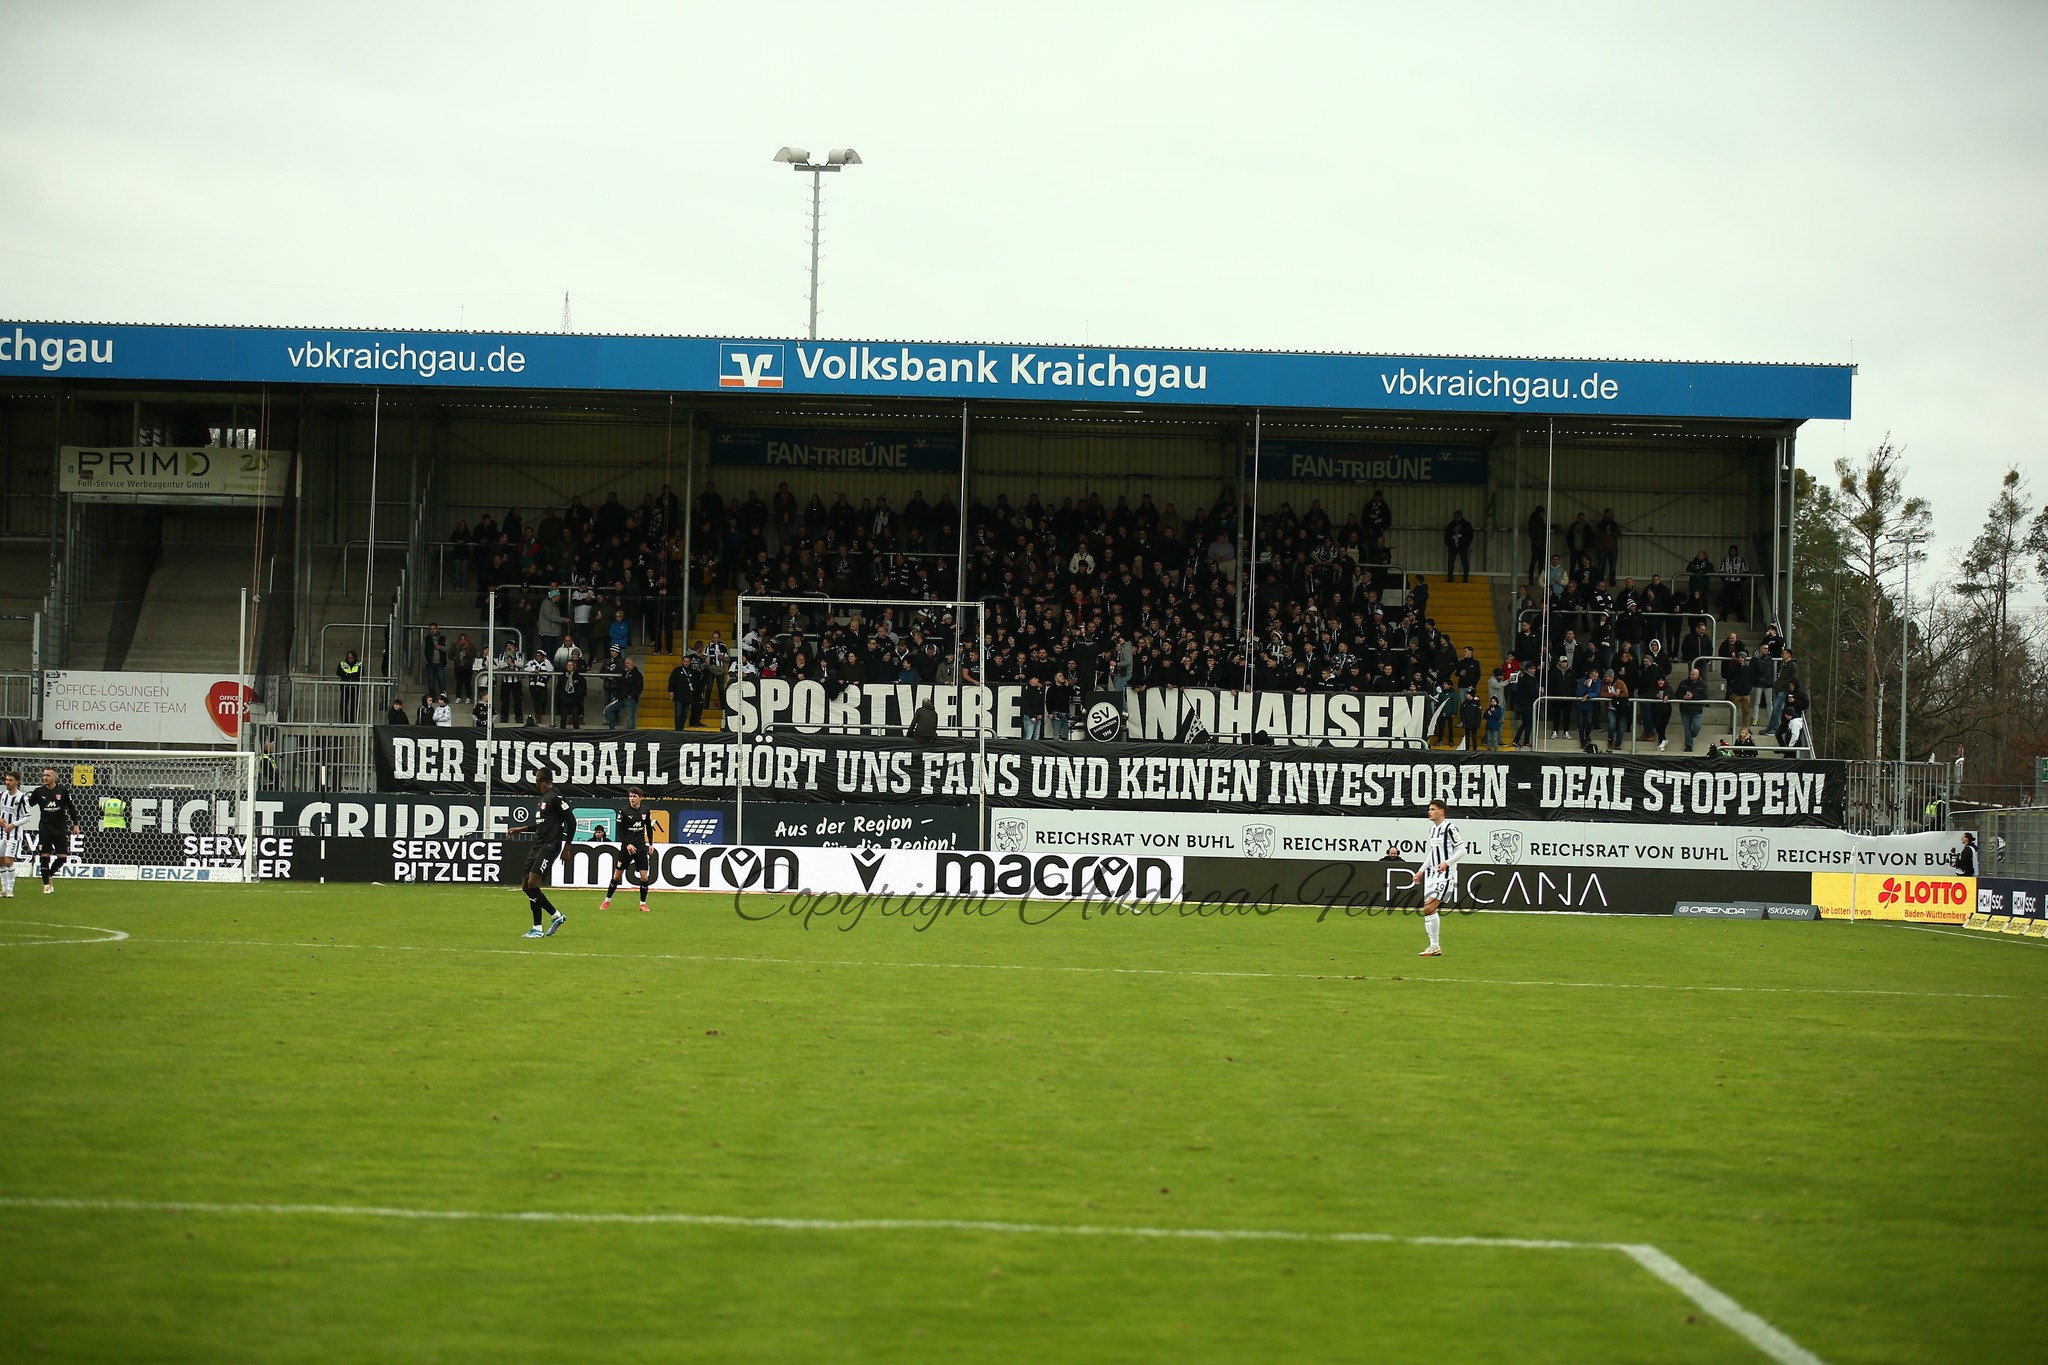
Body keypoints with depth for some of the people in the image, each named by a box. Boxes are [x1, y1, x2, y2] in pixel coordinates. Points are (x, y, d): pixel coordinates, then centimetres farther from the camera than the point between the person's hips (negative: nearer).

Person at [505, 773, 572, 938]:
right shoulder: (542, 799, 17)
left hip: (550, 846, -10)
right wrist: (521, 829, 25)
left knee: (532, 883, -18)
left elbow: (571, 822, -15)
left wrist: (566, 848, -15)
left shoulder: (554, 798, -13)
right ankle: (557, 916, 22)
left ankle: (537, 929, -13)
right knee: (526, 886, 9)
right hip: (539, 846, 10)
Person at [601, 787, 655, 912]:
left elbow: (649, 827, 17)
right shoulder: (624, 811, -8)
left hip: (641, 847, 2)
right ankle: (607, 901, 16)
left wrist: (650, 844, 11)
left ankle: (643, 903, 9)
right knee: (617, 875, 2)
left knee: (645, 877, -5)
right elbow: (620, 831, -6)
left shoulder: (646, 811, 3)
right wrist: (627, 844, -17)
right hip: (626, 847, -2)